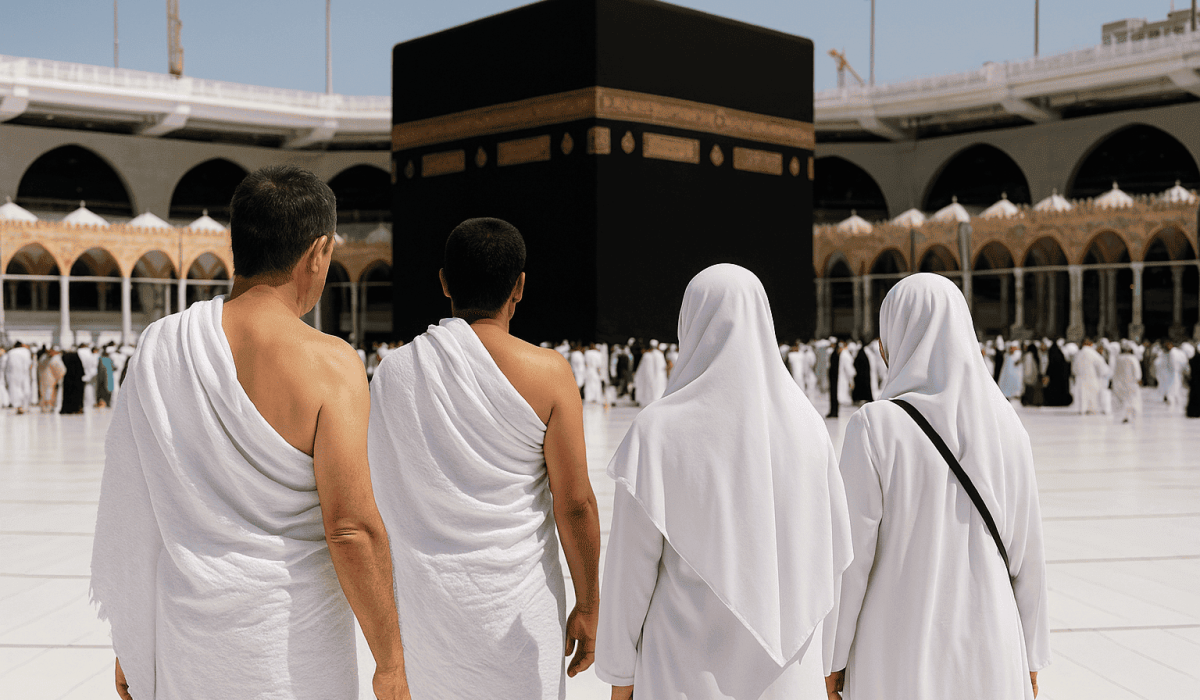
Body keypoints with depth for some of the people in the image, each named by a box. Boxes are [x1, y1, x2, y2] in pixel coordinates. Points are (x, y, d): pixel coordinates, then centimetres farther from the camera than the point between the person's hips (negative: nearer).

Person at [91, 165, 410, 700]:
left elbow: (130, 512, 1)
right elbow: (352, 530, -18)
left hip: (187, 633, 4)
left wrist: (132, 646, 12)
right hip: (292, 645, -4)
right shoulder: (328, 364, -15)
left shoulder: (159, 347, -3)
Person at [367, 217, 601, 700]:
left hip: (423, 602, 3)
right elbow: (574, 502, -9)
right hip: (516, 606, -2)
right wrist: (587, 607, 3)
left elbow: (386, 500, 5)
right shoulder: (547, 373, -11)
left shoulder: (392, 371, -3)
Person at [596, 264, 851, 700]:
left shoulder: (657, 430, -17)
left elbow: (631, 562, -13)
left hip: (685, 655, -3)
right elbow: (833, 550, 1)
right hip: (775, 661, 4)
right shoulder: (805, 424, -5)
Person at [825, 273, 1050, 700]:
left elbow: (851, 554, -13)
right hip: (987, 646, 4)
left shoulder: (874, 427, -15)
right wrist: (1031, 657, 13)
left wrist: (832, 657, -2)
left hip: (898, 648, -3)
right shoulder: (1007, 426, -2)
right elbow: (1027, 554, 2)